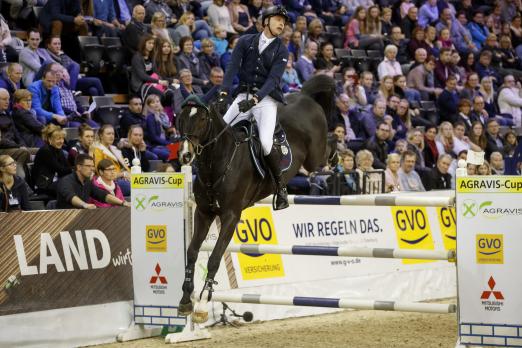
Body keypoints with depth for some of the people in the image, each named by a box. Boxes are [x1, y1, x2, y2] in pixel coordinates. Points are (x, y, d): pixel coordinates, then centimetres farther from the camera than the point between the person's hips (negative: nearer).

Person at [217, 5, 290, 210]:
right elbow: (233, 68, -1)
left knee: (265, 143, -23)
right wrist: (224, 93, -16)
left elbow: (273, 79, -9)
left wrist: (255, 99, -25)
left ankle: (280, 187, -7)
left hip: (266, 98, -3)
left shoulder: (281, 51, 3)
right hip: (243, 95, 3)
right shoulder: (246, 41, 8)